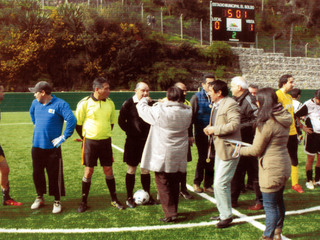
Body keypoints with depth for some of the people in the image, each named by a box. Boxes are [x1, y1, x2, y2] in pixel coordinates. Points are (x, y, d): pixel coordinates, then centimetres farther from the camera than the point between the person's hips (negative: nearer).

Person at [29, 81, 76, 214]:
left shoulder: (60, 104, -13)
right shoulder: (35, 103, 7)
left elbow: (72, 120, -20)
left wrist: (64, 137, -17)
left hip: (52, 147, -5)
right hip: (37, 146, 6)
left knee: (54, 175, 1)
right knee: (37, 173, 13)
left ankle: (57, 201, 14)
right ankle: (40, 198, 31)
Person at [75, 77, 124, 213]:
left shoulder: (110, 103, 2)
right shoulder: (84, 103, -10)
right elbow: (77, 123, -2)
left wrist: (105, 134, 10)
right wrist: (85, 138, -1)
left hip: (105, 141, 3)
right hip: (90, 142, -3)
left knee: (108, 170, 8)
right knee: (88, 171, 3)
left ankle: (114, 200, 22)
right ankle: (84, 202, 18)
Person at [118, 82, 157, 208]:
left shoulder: (150, 104, 4)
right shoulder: (128, 104, -7)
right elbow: (121, 121, -3)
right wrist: (130, 132, -6)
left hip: (147, 141, 3)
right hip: (133, 141, -3)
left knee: (146, 169, 11)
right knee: (131, 170, 6)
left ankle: (147, 196, 23)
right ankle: (129, 198, 16)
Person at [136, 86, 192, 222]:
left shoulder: (160, 111, -18)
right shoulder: (187, 112, -3)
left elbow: (142, 109, -5)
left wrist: (144, 100, 20)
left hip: (162, 157, -5)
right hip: (179, 156, 5)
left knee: (163, 185, 6)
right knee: (174, 185, 18)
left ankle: (170, 213, 5)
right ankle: (173, 210, 28)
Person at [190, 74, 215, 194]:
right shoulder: (197, 97, -2)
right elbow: (191, 116, -4)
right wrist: (190, 134, -8)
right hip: (201, 134, -3)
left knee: (211, 159, 7)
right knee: (202, 158, 0)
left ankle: (208, 185, 21)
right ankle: (197, 183, 19)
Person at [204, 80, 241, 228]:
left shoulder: (230, 104, -15)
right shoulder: (216, 105, 15)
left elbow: (234, 125, -27)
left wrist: (214, 129, -20)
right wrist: (209, 128, 7)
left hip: (228, 149, -10)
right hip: (219, 149, 10)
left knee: (220, 184, -9)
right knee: (220, 183, 16)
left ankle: (227, 215, 6)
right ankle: (223, 213, 29)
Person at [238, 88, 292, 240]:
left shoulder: (267, 122, -21)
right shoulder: (284, 119, 5)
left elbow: (256, 150, -14)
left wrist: (240, 150, 2)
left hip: (271, 169, -9)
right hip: (284, 165, 9)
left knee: (270, 205, 2)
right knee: (278, 201, 22)